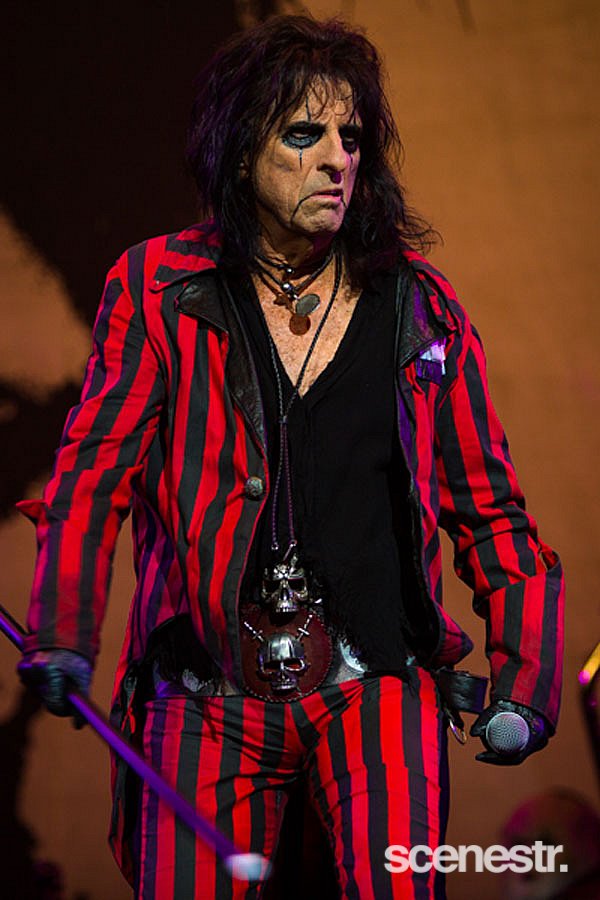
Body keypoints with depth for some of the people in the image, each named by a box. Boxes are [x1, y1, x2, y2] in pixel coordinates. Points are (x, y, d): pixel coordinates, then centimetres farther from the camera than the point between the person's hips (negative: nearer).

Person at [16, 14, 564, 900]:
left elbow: (491, 510, 13)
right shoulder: (160, 288, 4)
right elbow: (95, 470, -1)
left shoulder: (417, 304, 7)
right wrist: (62, 636, -15)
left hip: (377, 682, 0)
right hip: (209, 695, 0)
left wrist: (525, 677, 5)